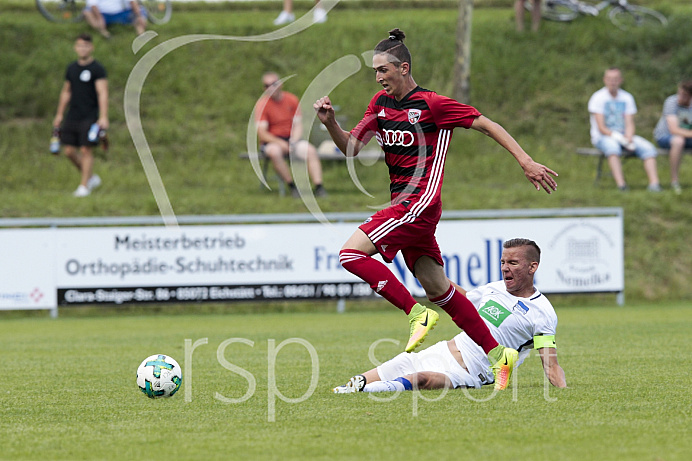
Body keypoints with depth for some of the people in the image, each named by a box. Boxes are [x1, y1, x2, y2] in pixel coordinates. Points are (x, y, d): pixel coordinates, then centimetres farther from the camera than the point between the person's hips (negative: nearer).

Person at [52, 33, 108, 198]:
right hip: (72, 116, 6)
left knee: (86, 150, -7)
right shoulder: (71, 68, 12)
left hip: (90, 116, -6)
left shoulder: (97, 69, -7)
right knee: (70, 150, 3)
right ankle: (91, 177, 21)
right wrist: (59, 114, 23)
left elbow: (103, 93, -14)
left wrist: (103, 117, -23)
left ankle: (84, 186, 1)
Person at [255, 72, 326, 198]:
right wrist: (281, 143, -25)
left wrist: (293, 141, -16)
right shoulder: (262, 104, -7)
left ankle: (319, 187, -27)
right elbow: (261, 133, -13)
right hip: (271, 142, -3)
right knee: (274, 152, -38)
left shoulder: (292, 100, 4)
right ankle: (292, 186, -30)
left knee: (310, 150, -25)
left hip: (291, 139, 3)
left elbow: (298, 125, 4)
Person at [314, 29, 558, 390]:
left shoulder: (432, 104, -10)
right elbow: (351, 146, 14)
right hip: (402, 206, 8)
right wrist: (330, 122, -5)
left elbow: (487, 125, -5)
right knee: (436, 288, 7)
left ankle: (417, 313, -13)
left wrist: (526, 162, -9)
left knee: (351, 254, -17)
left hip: (420, 204, -8)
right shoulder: (381, 103, 12)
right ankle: (497, 354, 10)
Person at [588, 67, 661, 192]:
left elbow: (630, 124, 2)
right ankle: (621, 184, -51)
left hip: (624, 136, 5)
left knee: (648, 148, -21)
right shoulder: (598, 98, -5)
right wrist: (619, 138, -24)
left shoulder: (627, 98, 9)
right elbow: (601, 128, -11)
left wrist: (629, 138, -19)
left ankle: (654, 183, -32)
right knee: (613, 146, -40)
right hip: (602, 137, -5)